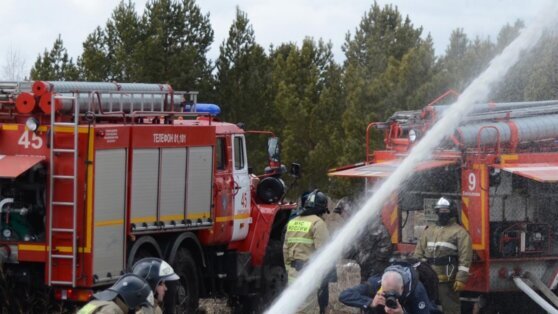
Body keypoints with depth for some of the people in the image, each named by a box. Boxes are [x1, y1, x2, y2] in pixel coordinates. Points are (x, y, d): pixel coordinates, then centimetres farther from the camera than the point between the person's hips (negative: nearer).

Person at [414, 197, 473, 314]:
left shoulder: (459, 232, -3)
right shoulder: (429, 231, 16)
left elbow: (465, 259, -10)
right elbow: (419, 253, 17)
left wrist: (461, 279, -17)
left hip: (447, 281, -6)